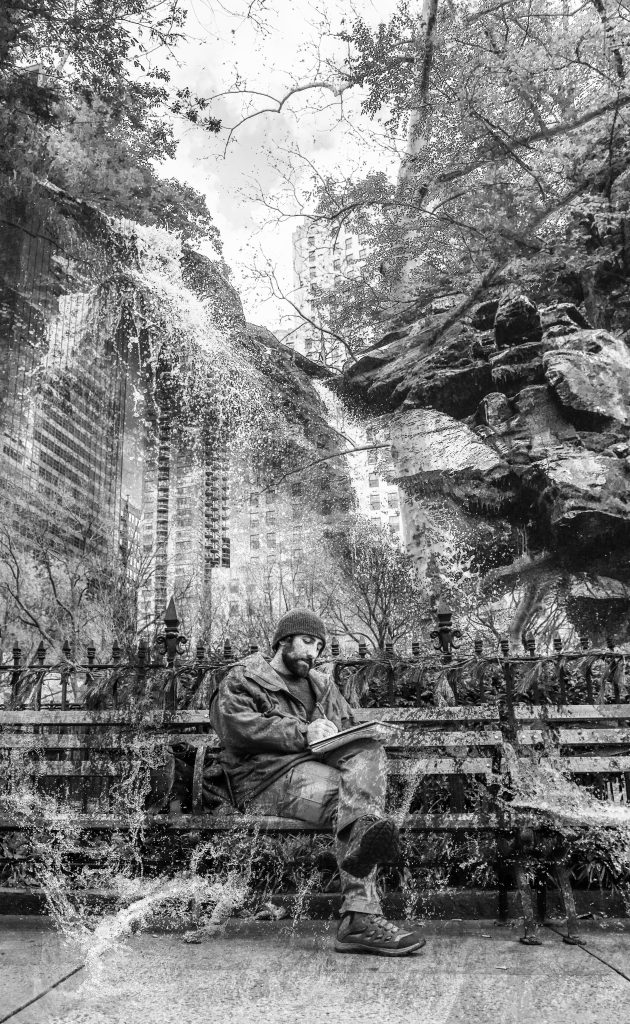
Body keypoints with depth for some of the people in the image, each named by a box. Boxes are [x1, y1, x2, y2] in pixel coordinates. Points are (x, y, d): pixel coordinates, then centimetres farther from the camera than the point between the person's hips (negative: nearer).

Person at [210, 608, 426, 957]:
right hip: (270, 777, -5)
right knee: (353, 797, -30)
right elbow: (237, 727, -7)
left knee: (369, 750, -28)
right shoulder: (242, 678, 13)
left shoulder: (323, 686, 31)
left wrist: (332, 738, -4)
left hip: (324, 766, 5)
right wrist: (302, 733, -14)